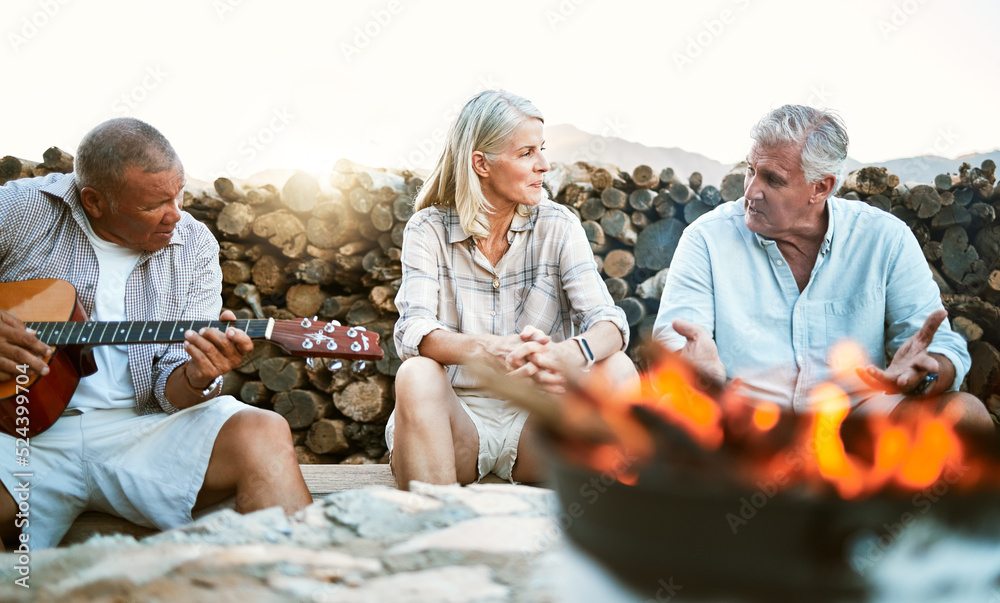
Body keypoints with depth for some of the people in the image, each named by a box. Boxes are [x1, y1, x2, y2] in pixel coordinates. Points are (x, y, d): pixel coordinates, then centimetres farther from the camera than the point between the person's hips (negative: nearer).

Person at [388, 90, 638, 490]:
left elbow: (609, 322, -13)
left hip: (536, 425, 2)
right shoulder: (429, 230, -2)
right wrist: (487, 349, -39)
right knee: (417, 375, -32)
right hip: (457, 419, -1)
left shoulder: (557, 227, 1)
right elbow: (412, 332, -18)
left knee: (616, 371, -24)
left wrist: (567, 355, -38)